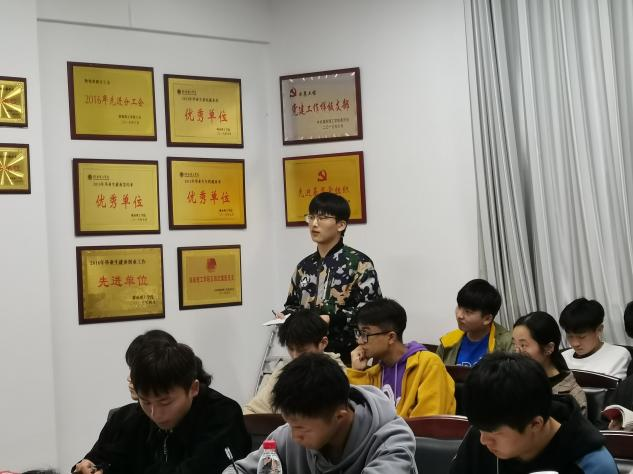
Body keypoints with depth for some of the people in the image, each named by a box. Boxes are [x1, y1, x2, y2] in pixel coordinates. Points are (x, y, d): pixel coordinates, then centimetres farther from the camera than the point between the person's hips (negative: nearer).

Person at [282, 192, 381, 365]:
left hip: (346, 356, -5)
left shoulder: (359, 263, -7)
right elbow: (292, 305, 22)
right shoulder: (304, 266, 12)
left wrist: (332, 319, -22)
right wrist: (286, 316, 0)